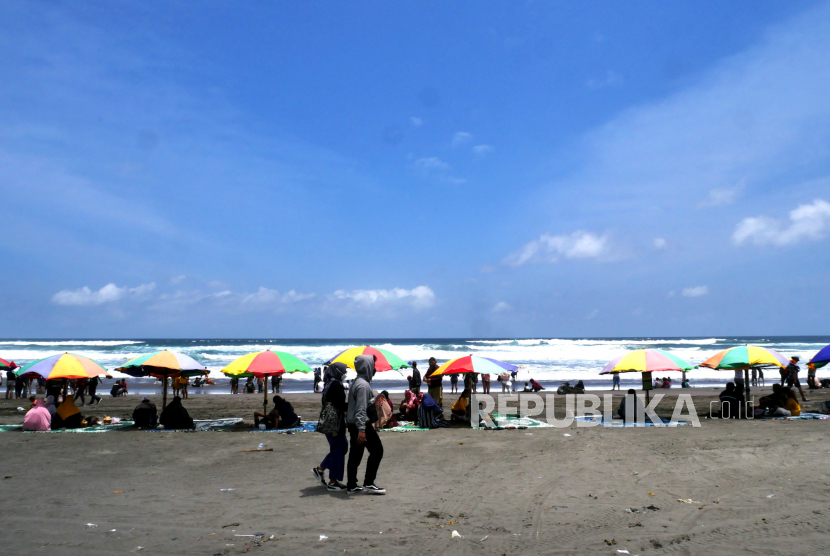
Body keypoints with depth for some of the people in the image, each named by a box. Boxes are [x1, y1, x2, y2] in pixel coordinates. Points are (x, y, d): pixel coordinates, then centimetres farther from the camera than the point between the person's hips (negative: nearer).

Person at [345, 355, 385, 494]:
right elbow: (361, 409, -23)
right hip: (362, 424, -10)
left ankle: (351, 486, 16)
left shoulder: (357, 382, 15)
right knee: (377, 450, -2)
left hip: (353, 424, 10)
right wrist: (362, 429, -26)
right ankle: (369, 484, 0)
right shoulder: (363, 385, -16)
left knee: (355, 454, 12)